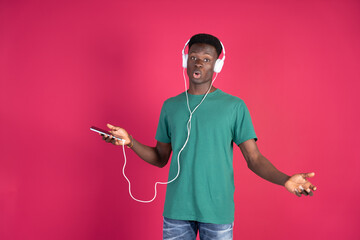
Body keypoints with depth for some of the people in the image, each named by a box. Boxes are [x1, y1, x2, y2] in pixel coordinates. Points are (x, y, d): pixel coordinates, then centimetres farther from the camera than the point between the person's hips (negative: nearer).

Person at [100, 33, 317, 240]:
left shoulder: (234, 106, -2)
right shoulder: (170, 106, 8)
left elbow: (254, 158, -4)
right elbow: (160, 158, 12)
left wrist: (285, 180, -21)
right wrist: (130, 141, -3)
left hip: (217, 211, -2)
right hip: (176, 210, 3)